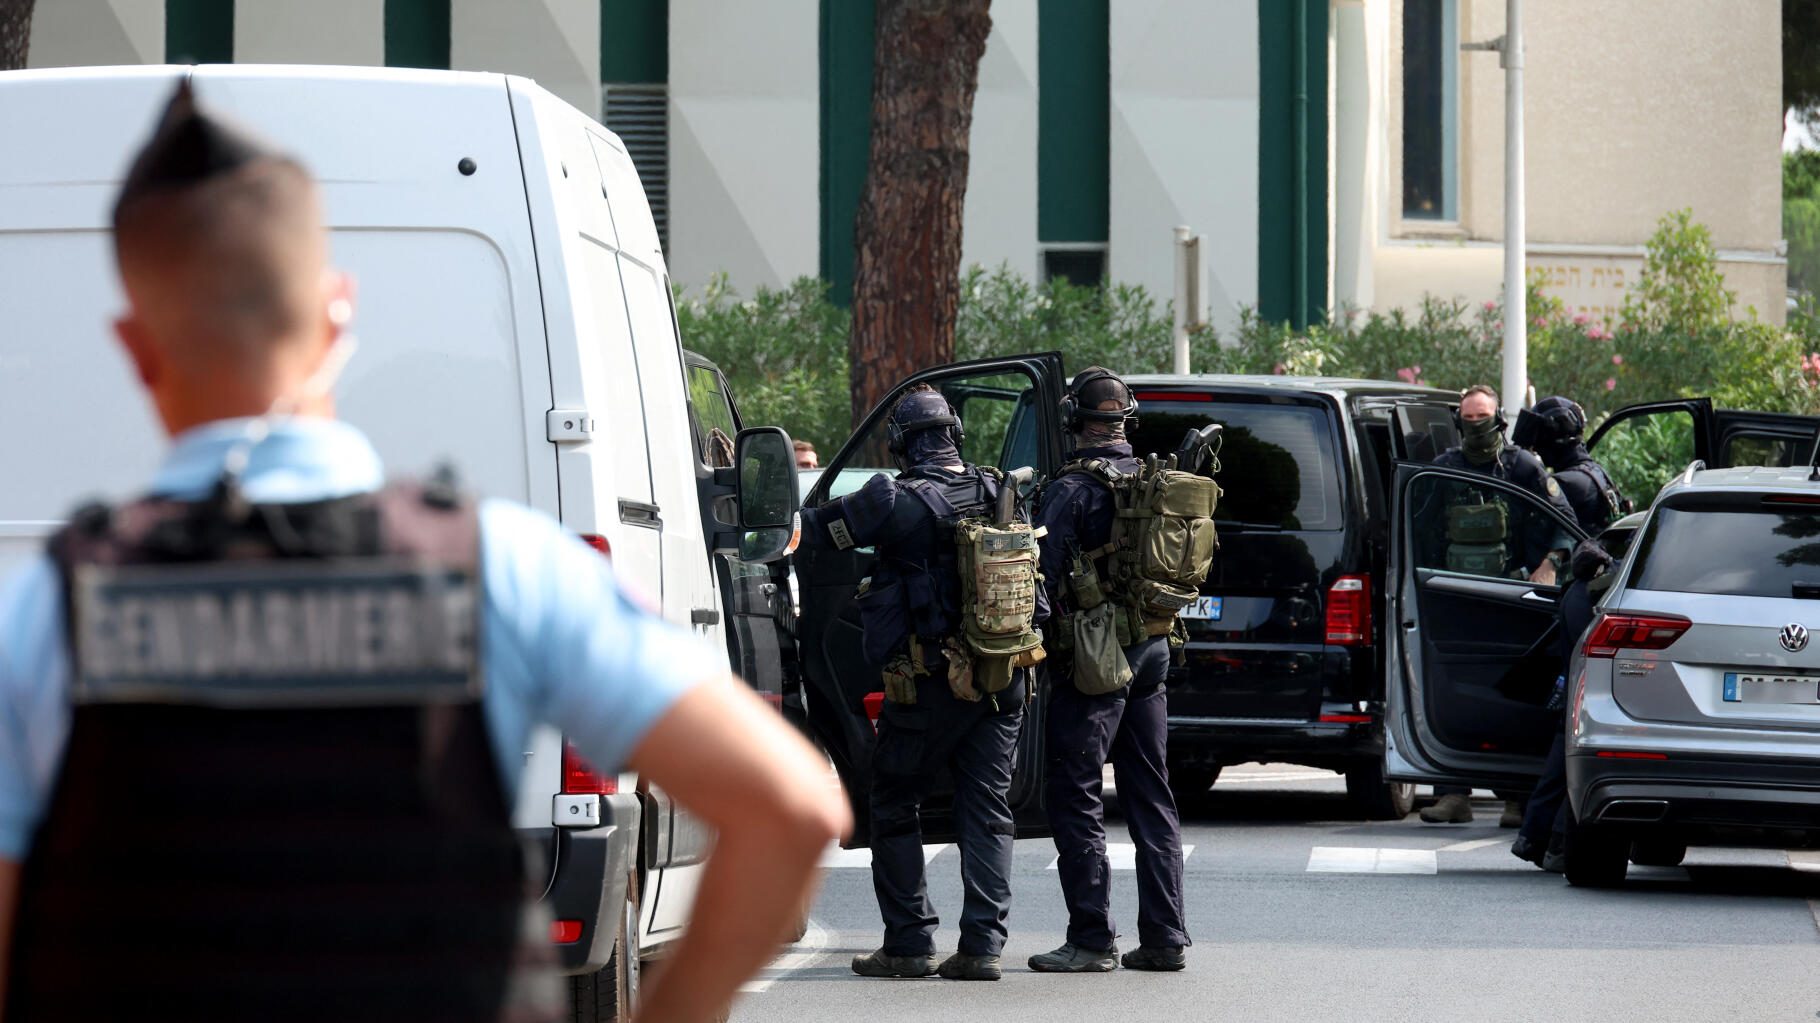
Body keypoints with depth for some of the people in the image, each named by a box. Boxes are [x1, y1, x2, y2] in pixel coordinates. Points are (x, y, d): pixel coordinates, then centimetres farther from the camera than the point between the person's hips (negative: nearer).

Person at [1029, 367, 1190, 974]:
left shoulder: (1072, 490, -13)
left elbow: (1041, 575, -16)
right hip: (1152, 650, 7)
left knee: (1074, 797, -2)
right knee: (1150, 796, 11)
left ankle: (1092, 940, -5)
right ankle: (1165, 939, 11)